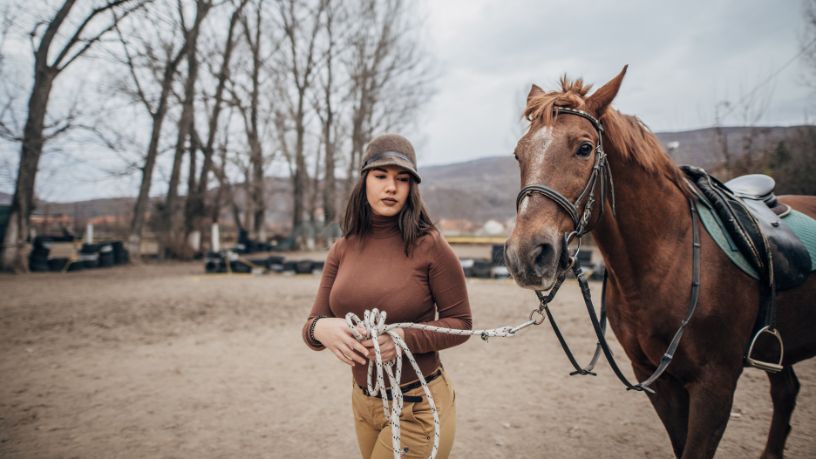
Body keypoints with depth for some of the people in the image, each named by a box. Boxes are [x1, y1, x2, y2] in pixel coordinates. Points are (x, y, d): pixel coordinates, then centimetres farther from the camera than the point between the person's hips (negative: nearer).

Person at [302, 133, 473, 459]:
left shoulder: (429, 246, -14)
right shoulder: (343, 249, 0)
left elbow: (460, 323, -9)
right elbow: (312, 325, 0)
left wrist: (404, 338, -25)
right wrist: (320, 329, -23)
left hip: (416, 407, -5)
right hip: (362, 401, 5)